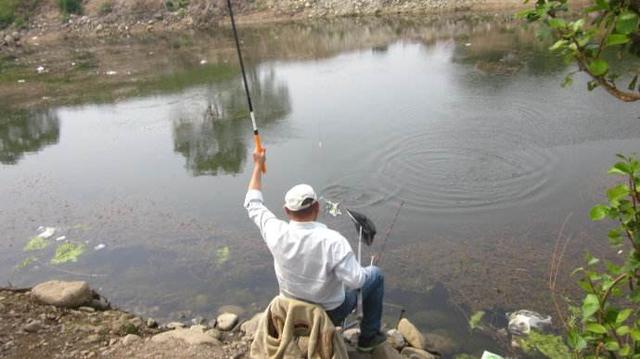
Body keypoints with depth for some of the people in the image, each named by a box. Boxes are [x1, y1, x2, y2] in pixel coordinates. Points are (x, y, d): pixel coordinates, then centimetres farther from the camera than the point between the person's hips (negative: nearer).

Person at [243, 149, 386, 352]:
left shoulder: (276, 233, -22)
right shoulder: (332, 241, -34)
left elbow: (253, 204, -7)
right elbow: (356, 281, -31)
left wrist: (258, 165, 0)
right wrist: (363, 272, -8)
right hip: (330, 312, -4)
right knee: (375, 275, 16)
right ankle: (369, 337, 26)